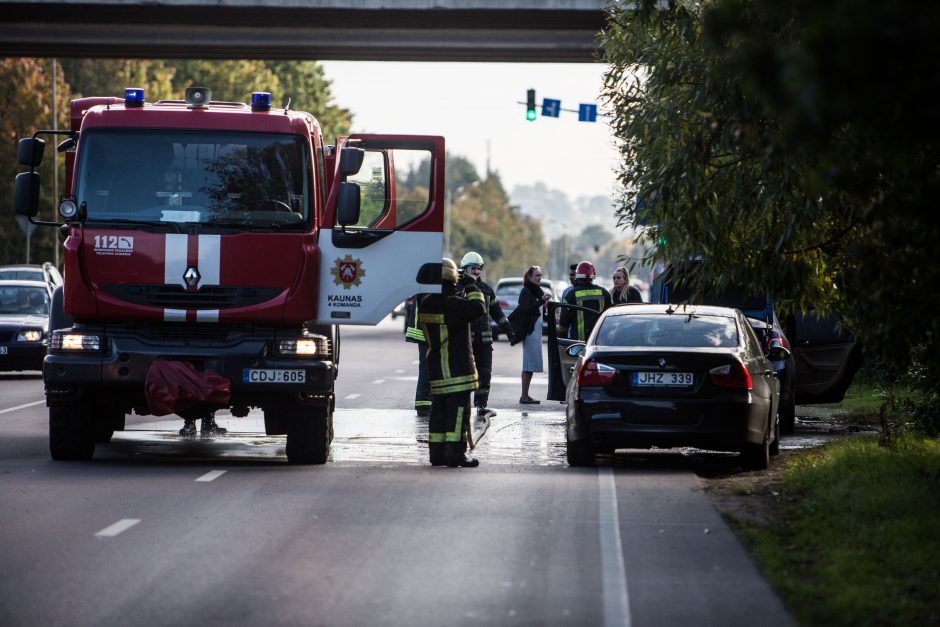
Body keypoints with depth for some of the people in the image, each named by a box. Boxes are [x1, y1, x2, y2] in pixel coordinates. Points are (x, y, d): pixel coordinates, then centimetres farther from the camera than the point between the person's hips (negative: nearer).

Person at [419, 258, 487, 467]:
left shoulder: (426, 304, 8)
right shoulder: (452, 304, -17)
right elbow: (477, 308, -23)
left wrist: (460, 294, 18)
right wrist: (471, 287, -8)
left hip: (435, 367, 8)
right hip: (457, 368, -8)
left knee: (439, 409, 12)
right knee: (458, 410, -6)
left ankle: (436, 452, 13)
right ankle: (455, 452, -10)